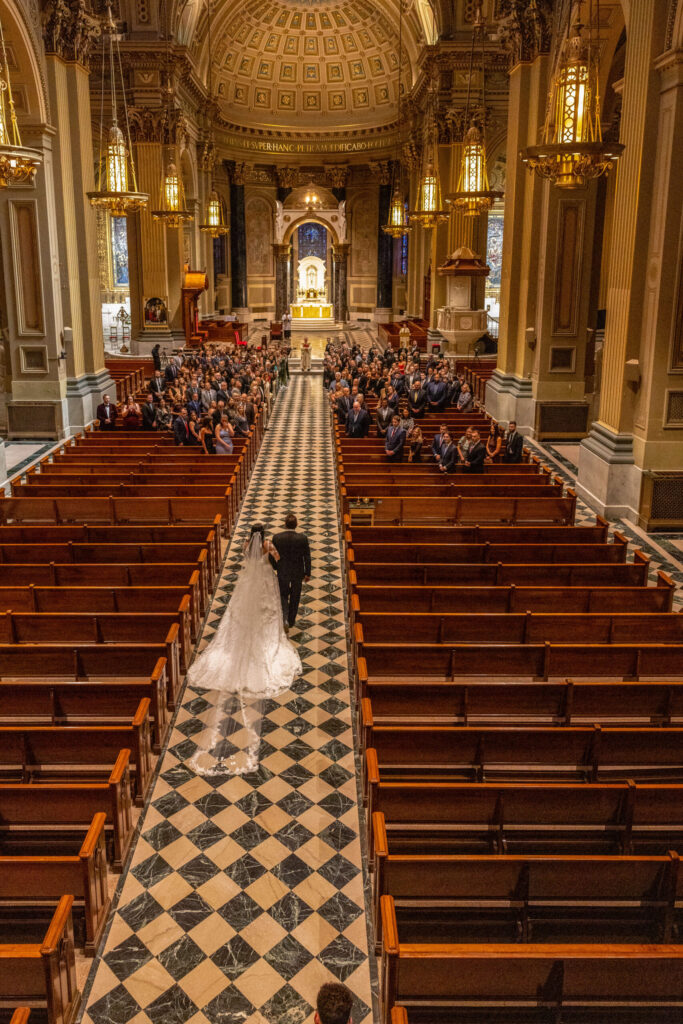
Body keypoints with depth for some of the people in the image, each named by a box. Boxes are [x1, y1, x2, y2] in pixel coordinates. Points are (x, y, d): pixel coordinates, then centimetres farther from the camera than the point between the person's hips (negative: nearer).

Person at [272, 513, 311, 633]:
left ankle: (285, 619, -2)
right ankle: (291, 620, 33)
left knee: (283, 595, 17)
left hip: (282, 572, 0)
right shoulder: (303, 538, -17)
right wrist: (307, 573, 4)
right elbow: (307, 557, -9)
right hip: (297, 572, 0)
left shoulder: (277, 537, -16)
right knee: (295, 597, 19)